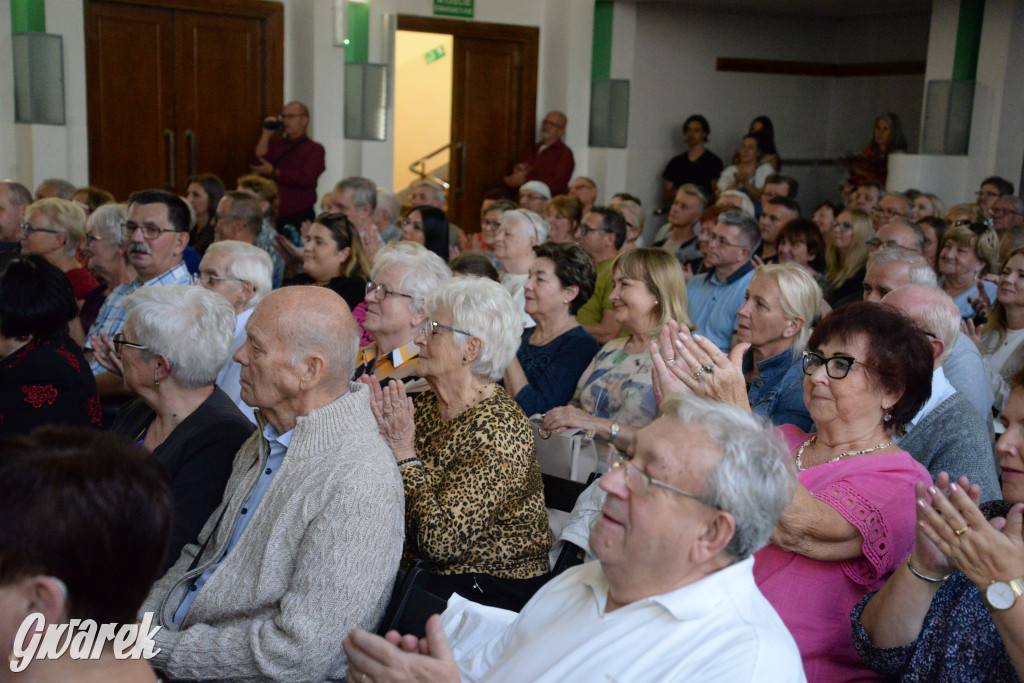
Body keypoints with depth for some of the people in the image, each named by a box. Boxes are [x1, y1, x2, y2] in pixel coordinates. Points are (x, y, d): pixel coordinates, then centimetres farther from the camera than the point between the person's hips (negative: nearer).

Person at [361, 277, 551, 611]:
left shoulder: (497, 428, -19)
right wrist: (378, 433, -10)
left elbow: (441, 542, -24)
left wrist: (404, 453, -19)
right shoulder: (425, 407, 4)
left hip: (491, 592, -7)